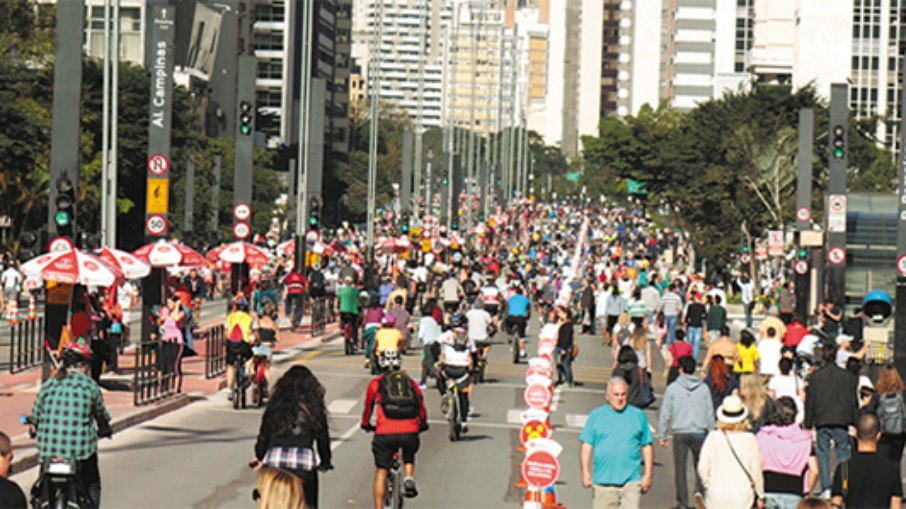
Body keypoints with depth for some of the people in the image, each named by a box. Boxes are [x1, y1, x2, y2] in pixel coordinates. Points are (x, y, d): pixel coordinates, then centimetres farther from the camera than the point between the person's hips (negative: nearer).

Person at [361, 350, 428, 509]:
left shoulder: (376, 383, 14)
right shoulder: (410, 382, 20)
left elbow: (368, 406, 26)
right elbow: (421, 405, 29)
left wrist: (366, 424, 45)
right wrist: (423, 424, 47)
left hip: (385, 433, -2)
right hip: (410, 432, 2)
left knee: (381, 471, 11)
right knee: (409, 456, 32)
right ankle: (409, 478, 3)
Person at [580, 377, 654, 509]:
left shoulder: (638, 416, 10)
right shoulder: (596, 415, 9)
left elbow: (647, 447, 11)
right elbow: (587, 445, 6)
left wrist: (648, 475, 4)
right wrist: (585, 472, -3)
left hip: (631, 481, 0)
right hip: (603, 481, 1)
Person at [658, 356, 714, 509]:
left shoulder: (672, 388, -1)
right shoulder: (704, 388, 3)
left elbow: (665, 413, 0)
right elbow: (710, 413, 7)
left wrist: (663, 435, 8)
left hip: (680, 434, -1)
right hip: (699, 433, 1)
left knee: (680, 468, 4)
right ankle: (700, 490, -5)